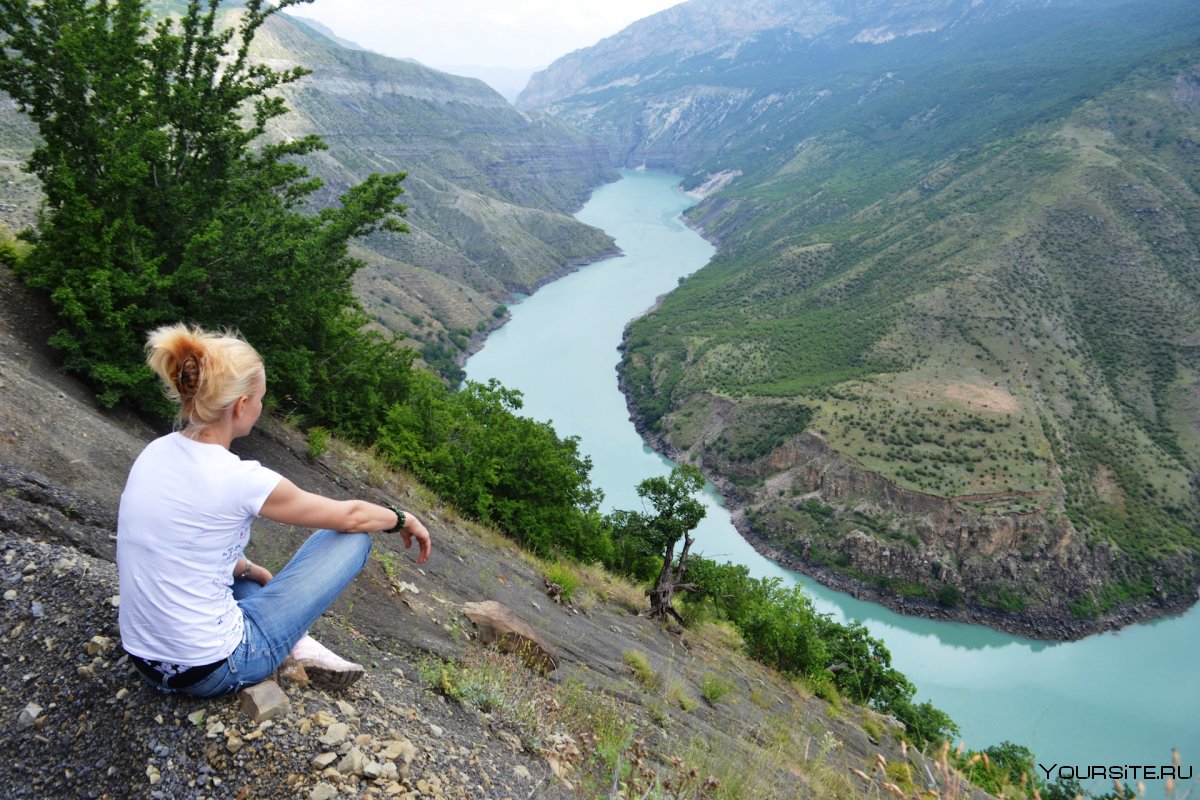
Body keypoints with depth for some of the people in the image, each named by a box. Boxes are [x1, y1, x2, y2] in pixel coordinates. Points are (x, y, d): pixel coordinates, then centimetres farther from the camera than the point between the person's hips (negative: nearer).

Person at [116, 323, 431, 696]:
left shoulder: (156, 452, -2)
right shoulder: (239, 480, -22)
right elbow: (351, 515, -7)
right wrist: (404, 519, 11)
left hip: (145, 660, 7)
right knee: (352, 536, 1)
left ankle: (293, 640, 19)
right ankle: (298, 645, 19)